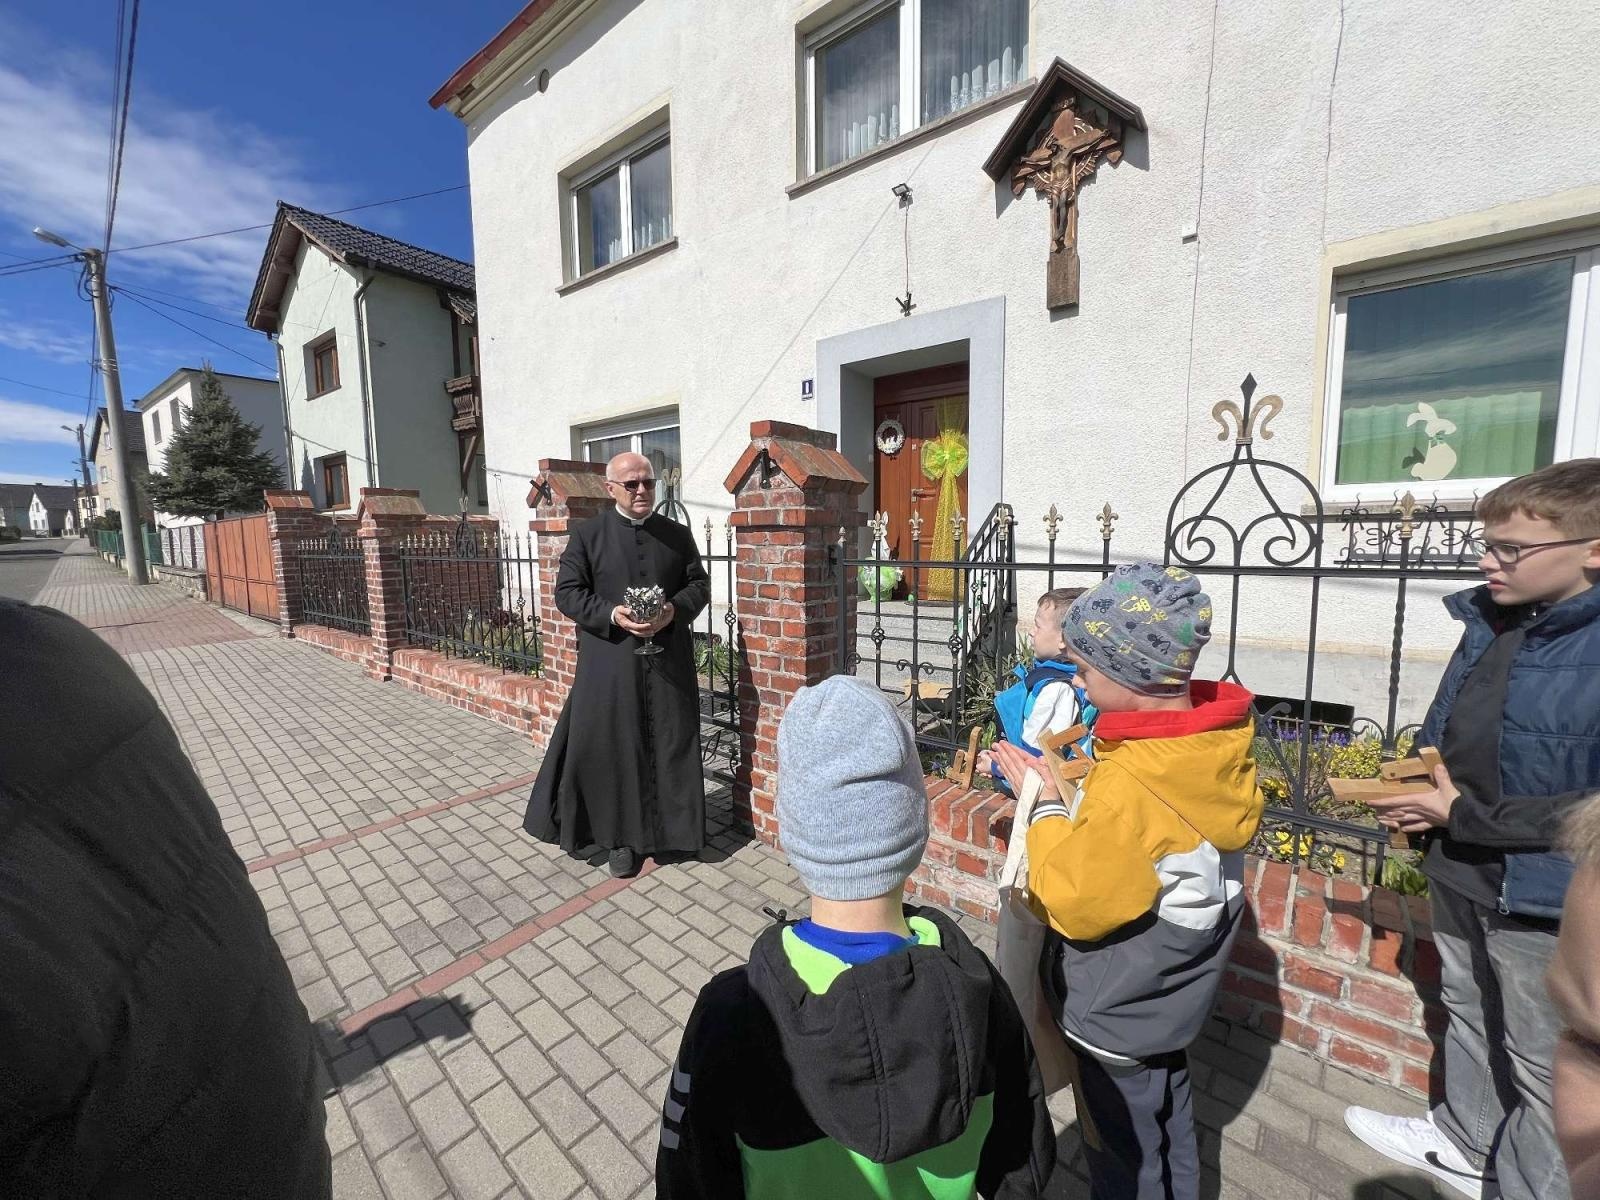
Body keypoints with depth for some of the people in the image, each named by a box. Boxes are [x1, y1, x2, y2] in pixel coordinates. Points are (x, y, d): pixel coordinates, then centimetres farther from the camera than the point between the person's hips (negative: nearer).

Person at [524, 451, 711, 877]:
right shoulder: (587, 535, 1)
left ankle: (673, 827, 28)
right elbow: (567, 591, -1)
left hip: (668, 660, 2)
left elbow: (699, 583, 9)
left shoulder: (678, 534, 8)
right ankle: (620, 836, 21)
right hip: (610, 663, -2)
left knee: (673, 744, 10)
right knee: (616, 747, 4)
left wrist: (675, 610, -12)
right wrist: (612, 615, -17)